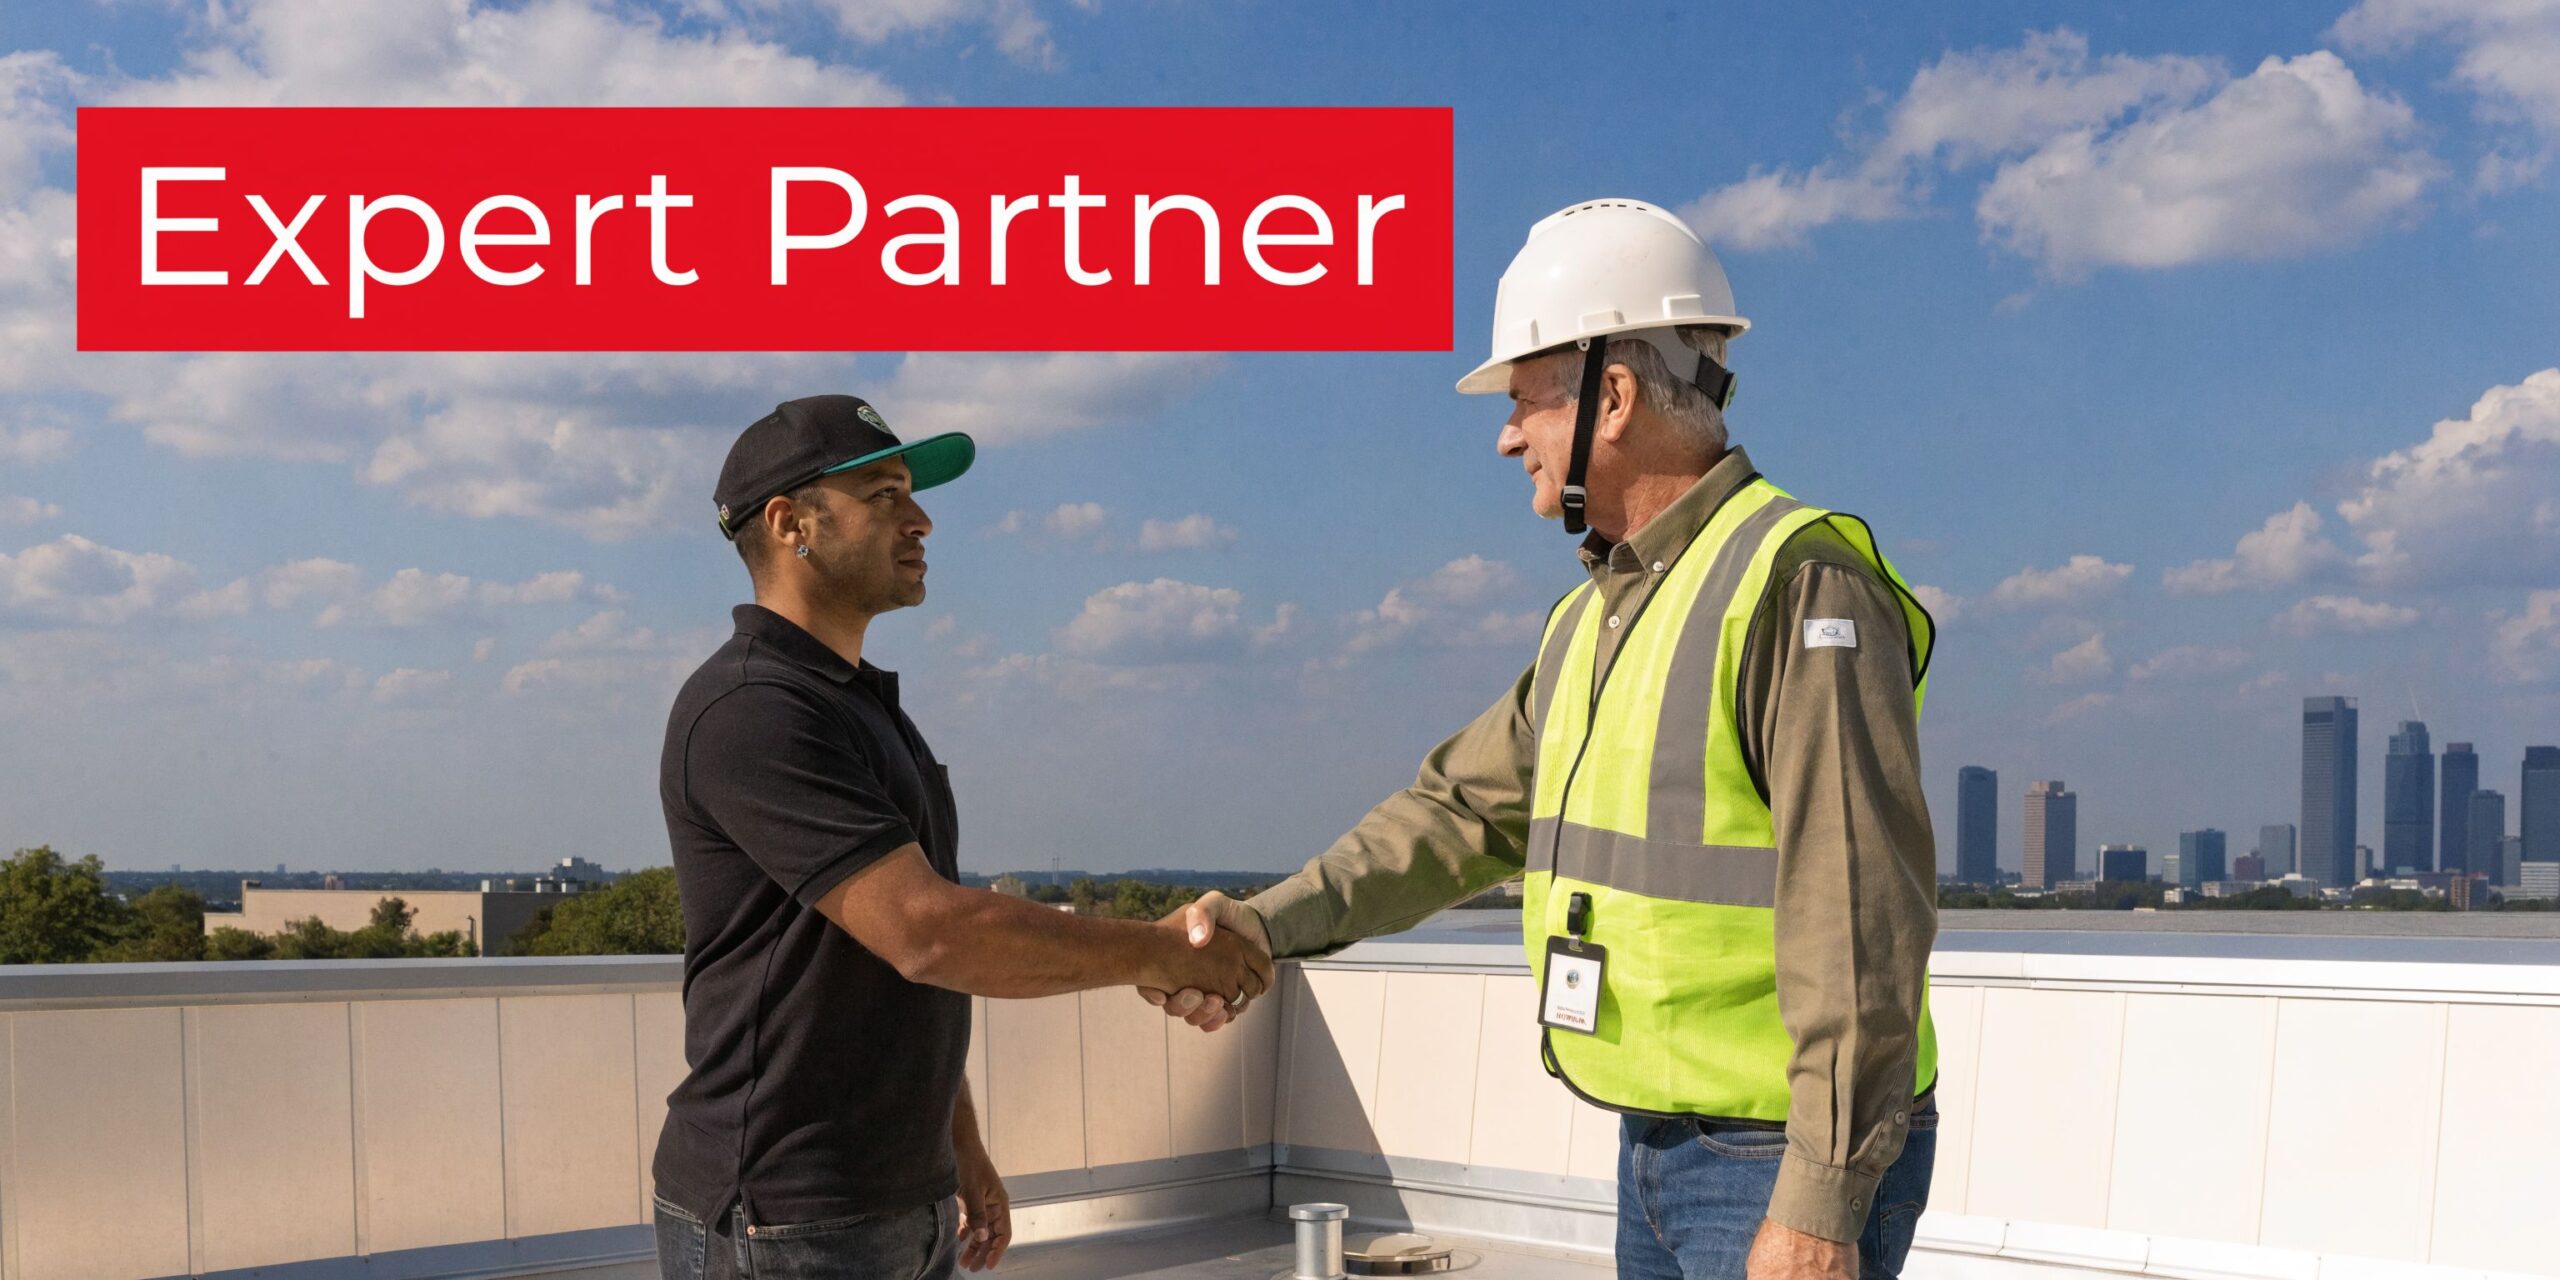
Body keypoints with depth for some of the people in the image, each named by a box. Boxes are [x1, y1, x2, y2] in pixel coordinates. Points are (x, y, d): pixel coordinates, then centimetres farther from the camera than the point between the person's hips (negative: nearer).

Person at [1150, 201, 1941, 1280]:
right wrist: (1270, 925, 3)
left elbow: (1861, 913, -22)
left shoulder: (1795, 585, -18)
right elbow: (1466, 809, 15)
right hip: (1655, 1149, 9)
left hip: (1785, 1166, -9)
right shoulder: (1596, 617, 12)